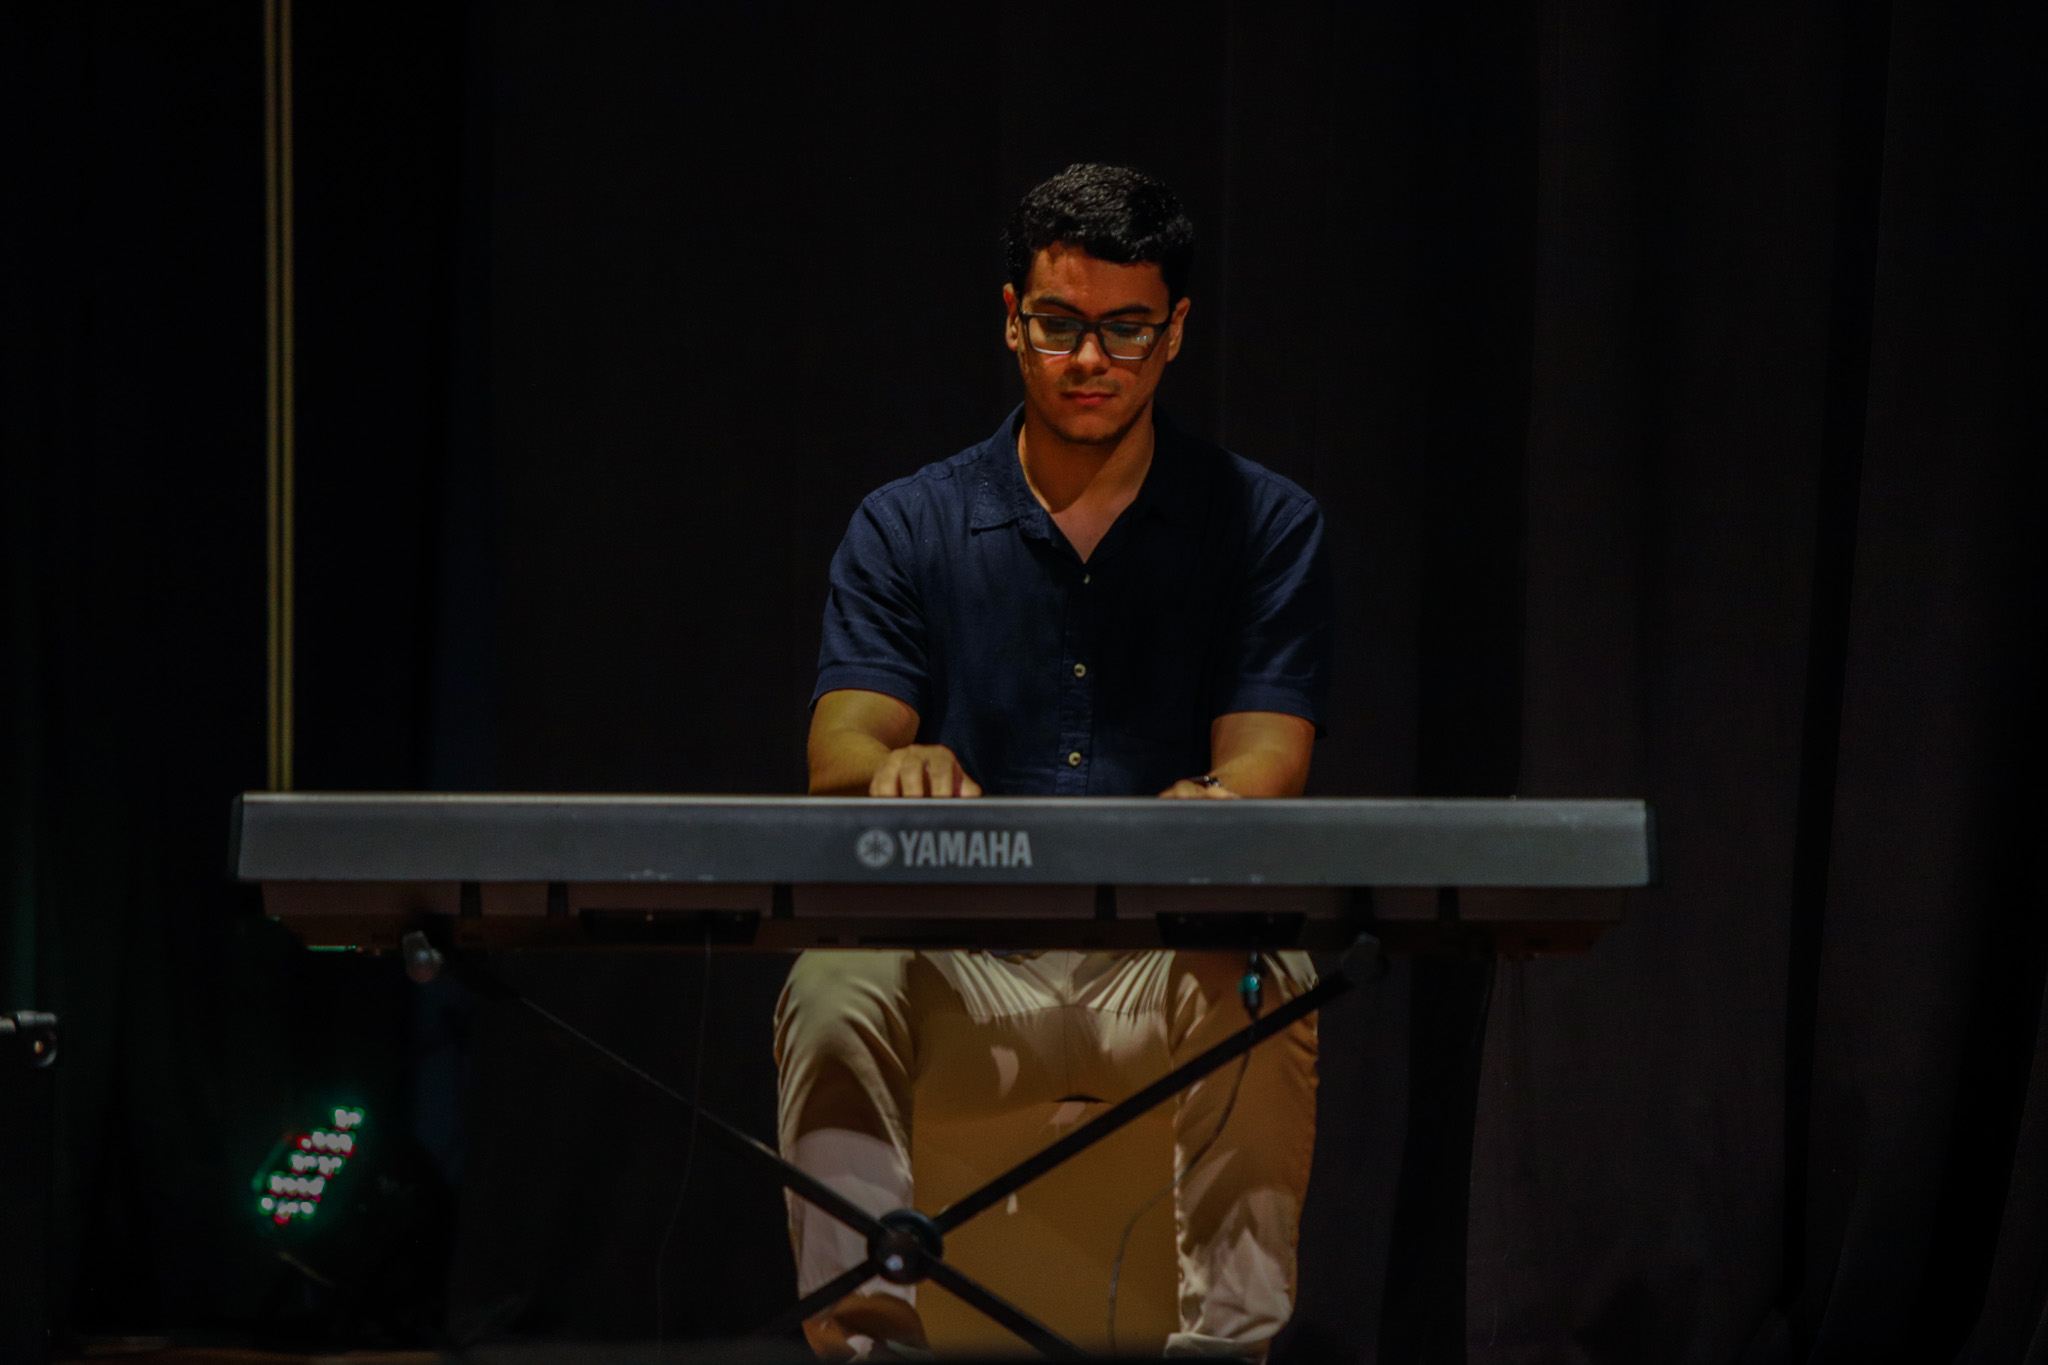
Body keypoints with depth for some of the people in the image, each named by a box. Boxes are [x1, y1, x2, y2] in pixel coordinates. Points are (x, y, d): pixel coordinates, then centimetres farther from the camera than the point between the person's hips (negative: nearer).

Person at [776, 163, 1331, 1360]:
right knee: (835, 983, -31)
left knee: (1263, 986, -34)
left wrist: (1207, 807, -32)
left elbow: (1269, 763, -6)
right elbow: (838, 754, -4)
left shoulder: (1263, 526, 6)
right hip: (964, 968, 1)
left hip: (1176, 962, -1)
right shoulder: (907, 529, 9)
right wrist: (896, 769, -31)